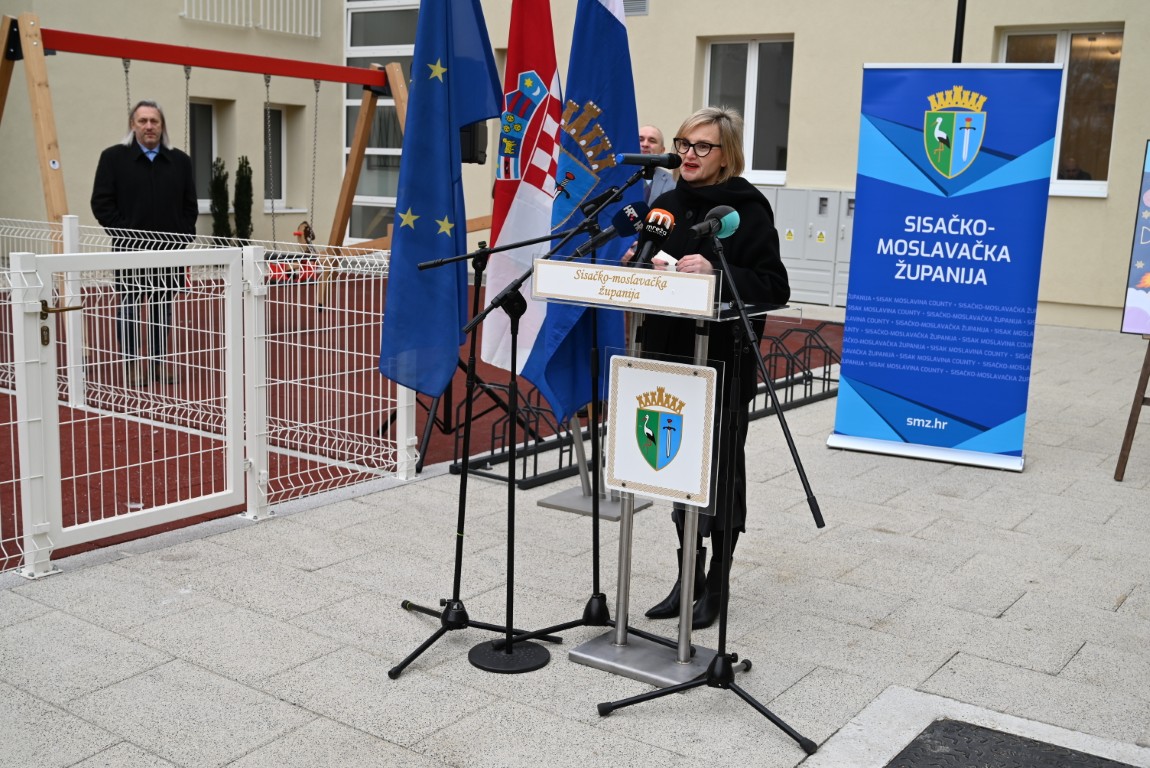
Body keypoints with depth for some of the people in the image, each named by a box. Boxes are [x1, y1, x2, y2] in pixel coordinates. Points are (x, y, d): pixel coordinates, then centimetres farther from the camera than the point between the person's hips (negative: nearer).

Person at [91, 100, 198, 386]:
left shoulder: (180, 161, 10)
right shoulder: (113, 157, 1)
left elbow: (190, 205, 12)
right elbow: (101, 203, -2)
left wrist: (183, 235, -1)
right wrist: (124, 234, -10)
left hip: (169, 250, 3)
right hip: (131, 250, -3)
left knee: (163, 307, 10)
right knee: (130, 306, 1)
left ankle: (159, 361, 19)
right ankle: (133, 365, 7)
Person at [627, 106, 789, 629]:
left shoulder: (748, 209, -7)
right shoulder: (666, 203, 11)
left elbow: (774, 287, -13)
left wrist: (716, 271, -25)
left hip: (725, 361, -6)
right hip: (670, 354, 6)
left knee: (721, 471, 5)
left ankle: (716, 586, 19)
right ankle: (688, 576, 26)